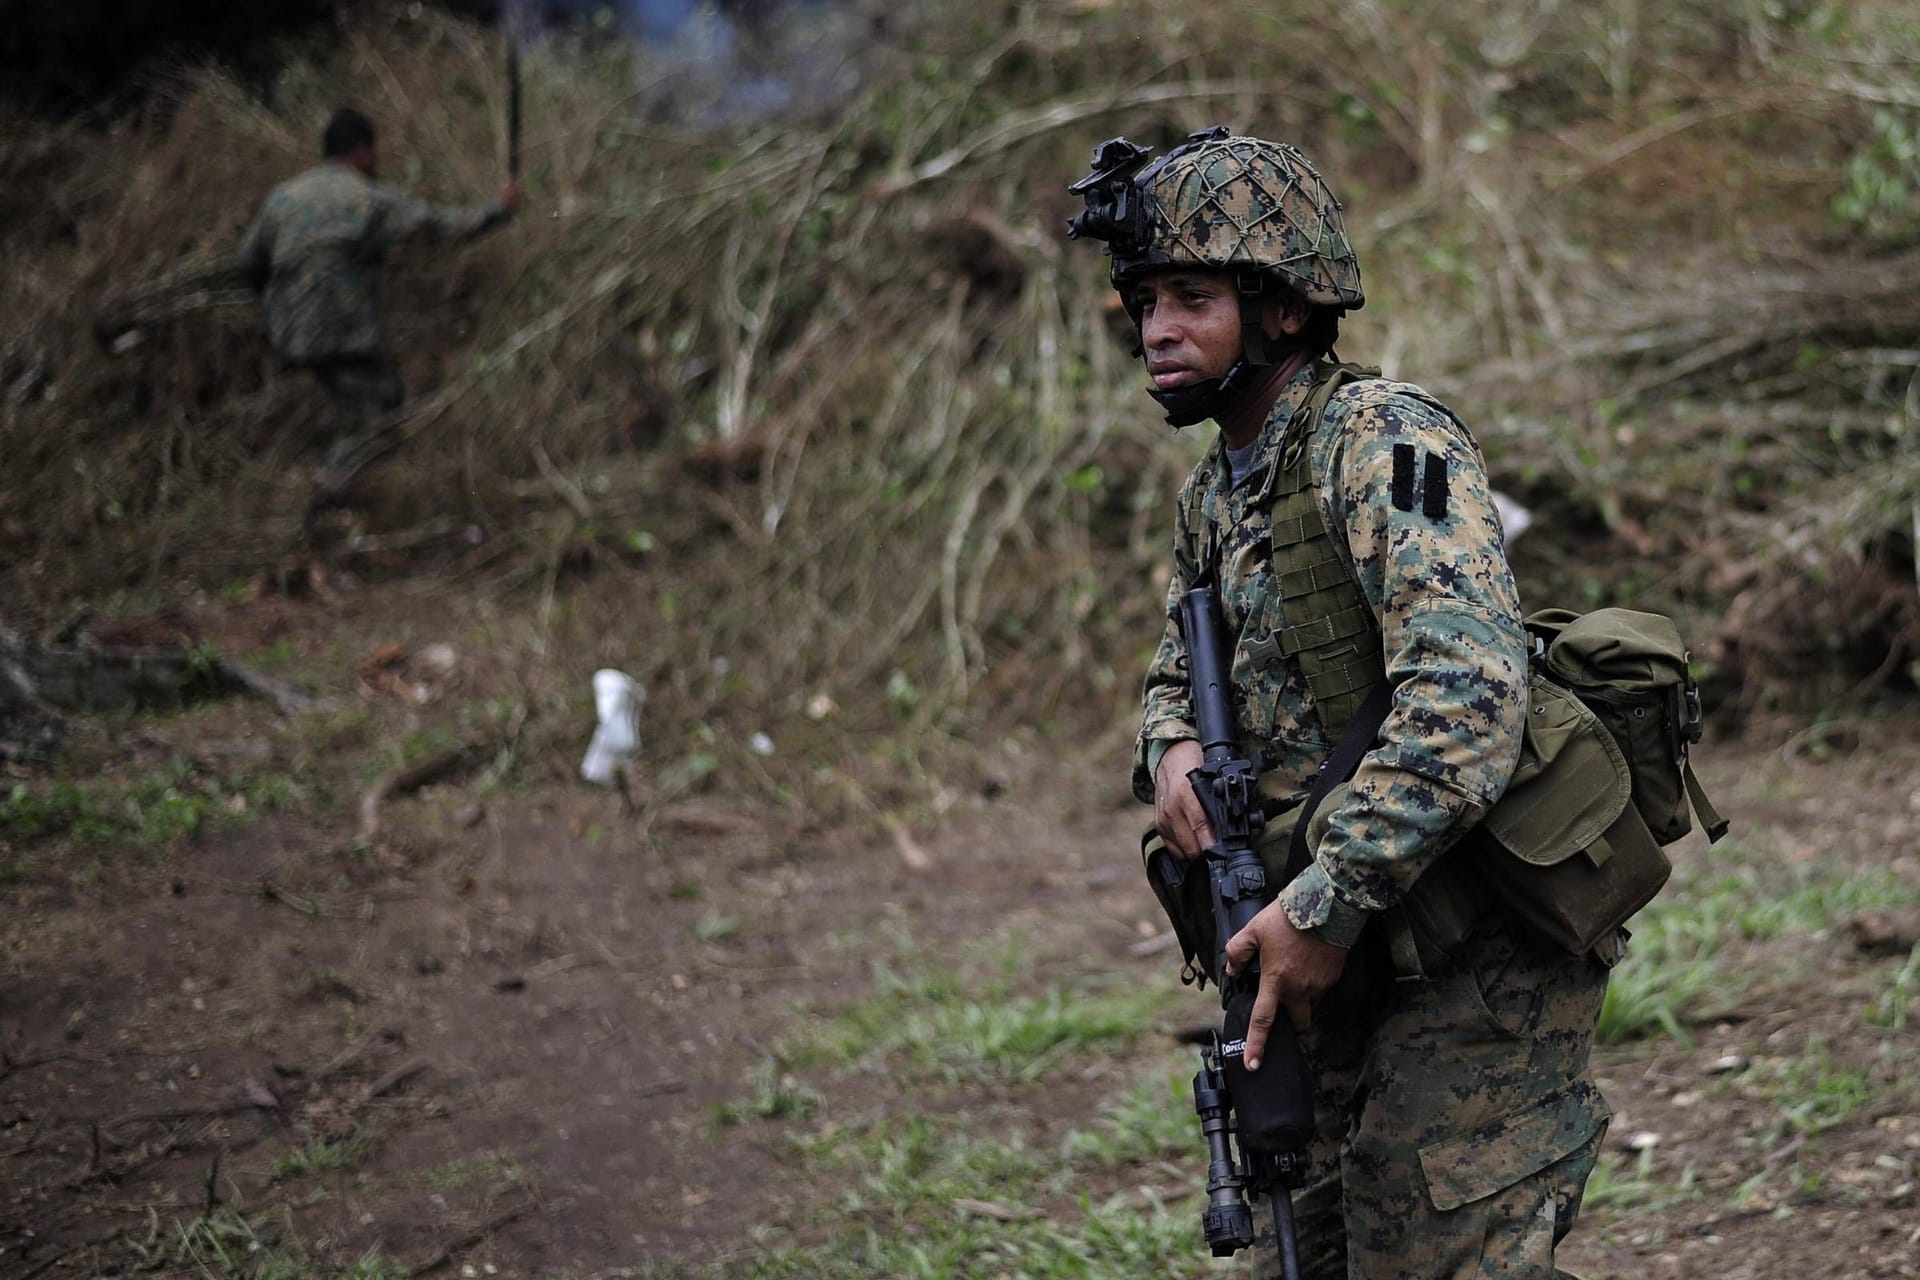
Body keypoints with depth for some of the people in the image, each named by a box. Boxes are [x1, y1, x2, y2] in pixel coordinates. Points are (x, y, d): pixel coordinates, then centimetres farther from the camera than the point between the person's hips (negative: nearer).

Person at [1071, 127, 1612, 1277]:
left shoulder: (1380, 441, -18)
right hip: (1350, 978, 9)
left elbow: (1465, 693, -30)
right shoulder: (1217, 492, 12)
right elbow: (1182, 672, 25)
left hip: (1474, 968, -9)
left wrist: (1327, 906, -30)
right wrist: (1172, 750, 0)